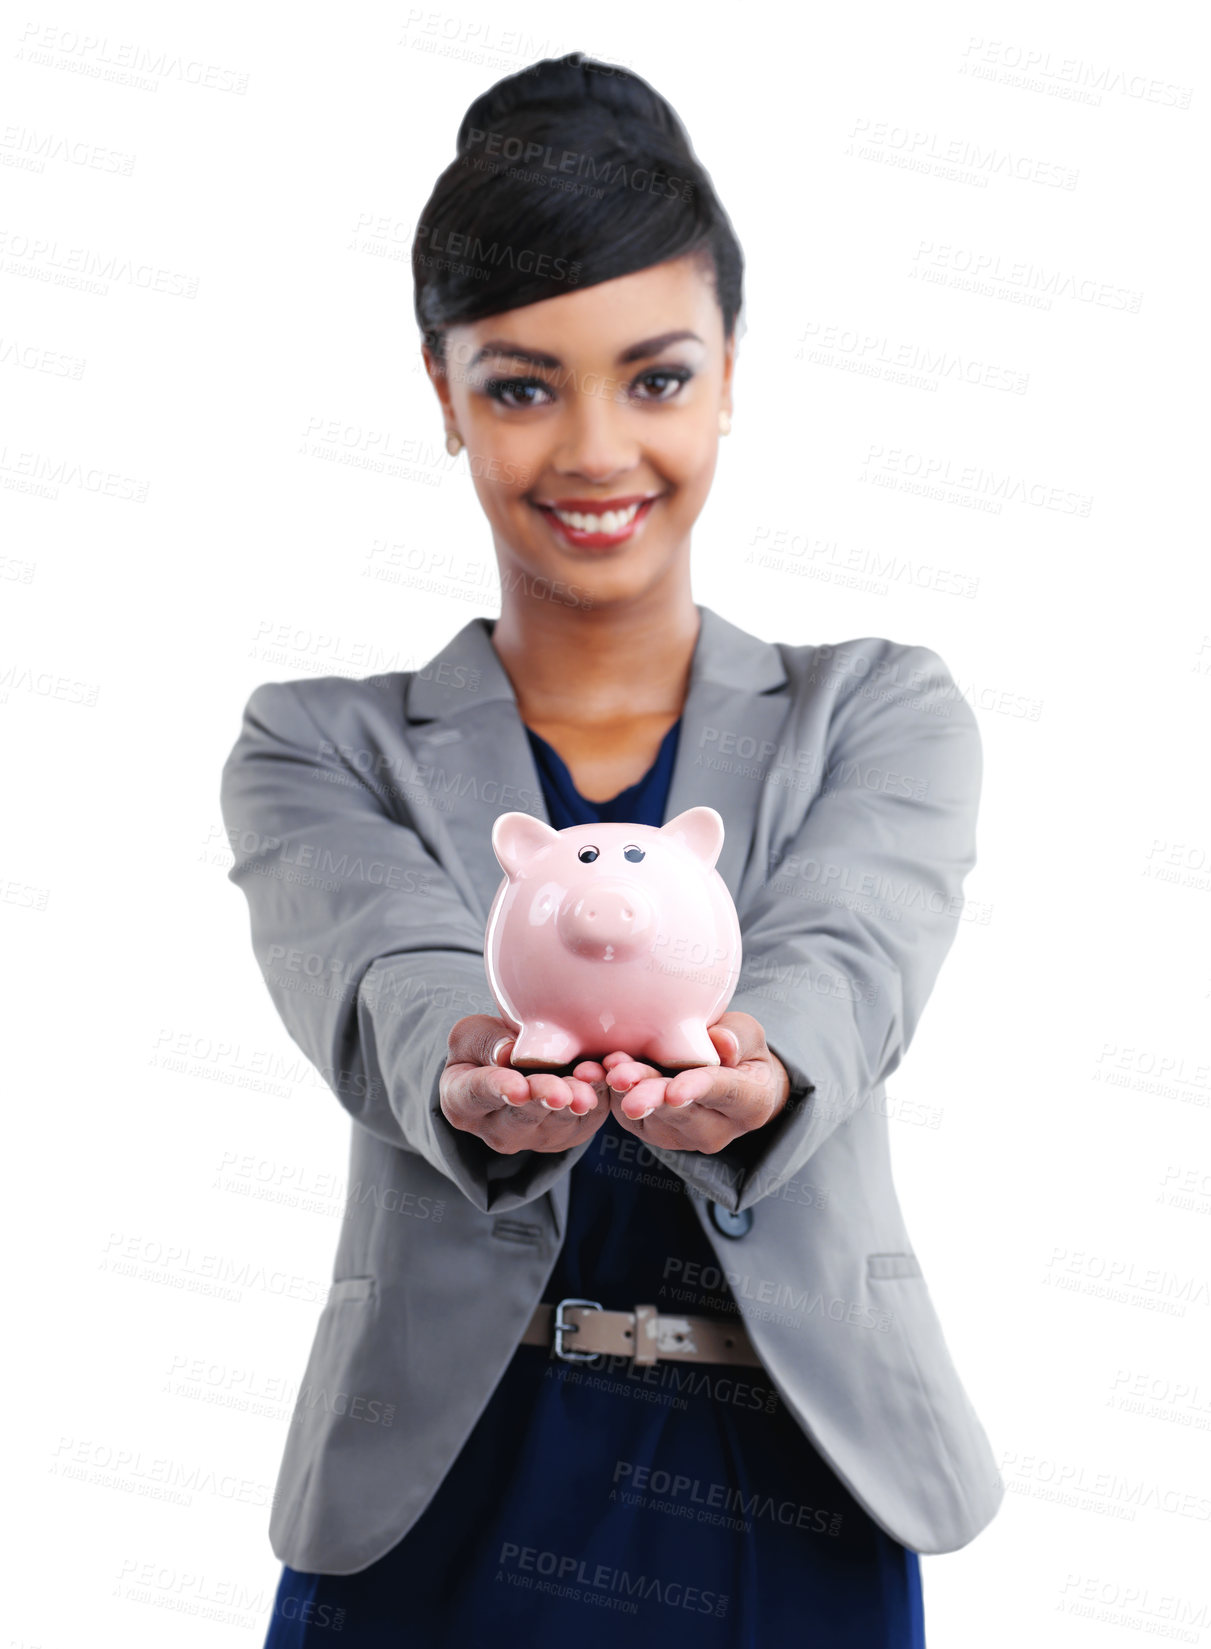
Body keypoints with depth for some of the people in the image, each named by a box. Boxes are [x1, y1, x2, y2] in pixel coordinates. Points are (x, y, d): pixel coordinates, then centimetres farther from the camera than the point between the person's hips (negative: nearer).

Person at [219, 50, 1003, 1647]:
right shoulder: (320, 749, 1)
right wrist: (475, 1078, -41)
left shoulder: (884, 717, 2)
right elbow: (387, 989, -18)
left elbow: (842, 965, -18)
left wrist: (750, 1065, -40)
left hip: (794, 1516, 1)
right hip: (431, 1513, 0)